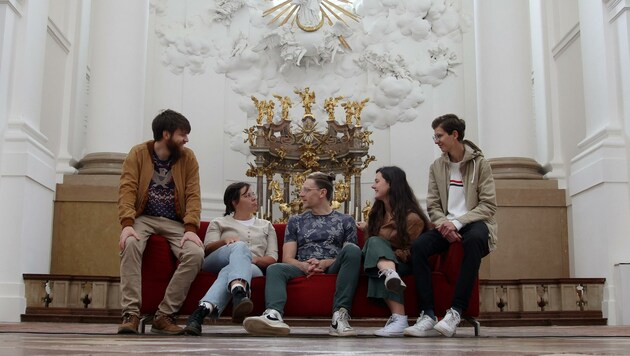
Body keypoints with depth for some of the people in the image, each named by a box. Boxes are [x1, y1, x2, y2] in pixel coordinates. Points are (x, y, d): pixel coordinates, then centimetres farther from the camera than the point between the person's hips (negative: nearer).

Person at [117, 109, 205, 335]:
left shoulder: (188, 158, 2)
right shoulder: (138, 153, -2)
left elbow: (193, 196, -5)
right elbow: (127, 190, -11)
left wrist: (190, 229, -21)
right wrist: (127, 224, -28)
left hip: (175, 222, 2)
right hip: (144, 217, -1)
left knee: (196, 254, -27)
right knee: (130, 245, -35)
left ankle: (164, 315, -20)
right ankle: (131, 314, -30)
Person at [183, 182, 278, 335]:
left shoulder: (266, 225, 30)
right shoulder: (219, 223, 27)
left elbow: (272, 258, 17)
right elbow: (208, 249, 8)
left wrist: (254, 259, -7)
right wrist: (225, 241, -14)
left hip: (252, 268, 2)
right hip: (217, 263, -1)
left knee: (228, 271, -38)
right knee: (240, 246, -38)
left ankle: (204, 309, -67)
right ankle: (240, 294, -69)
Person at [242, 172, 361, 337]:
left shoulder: (345, 221, 17)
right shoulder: (295, 221, 21)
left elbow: (350, 255, 7)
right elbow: (287, 258, 12)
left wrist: (325, 263, -12)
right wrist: (304, 265, -12)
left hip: (333, 268, -1)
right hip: (304, 269, 1)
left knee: (352, 249, -30)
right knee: (275, 269, -28)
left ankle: (340, 315, -38)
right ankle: (274, 315, -57)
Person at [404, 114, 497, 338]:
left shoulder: (479, 164, -1)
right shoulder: (437, 167, 11)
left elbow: (488, 206, -7)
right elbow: (433, 206, 8)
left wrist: (457, 222, -19)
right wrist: (444, 223, -14)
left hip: (474, 222, -4)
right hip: (446, 225, 4)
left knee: (473, 240, -40)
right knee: (418, 246, -27)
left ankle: (455, 312, -37)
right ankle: (427, 315, -29)